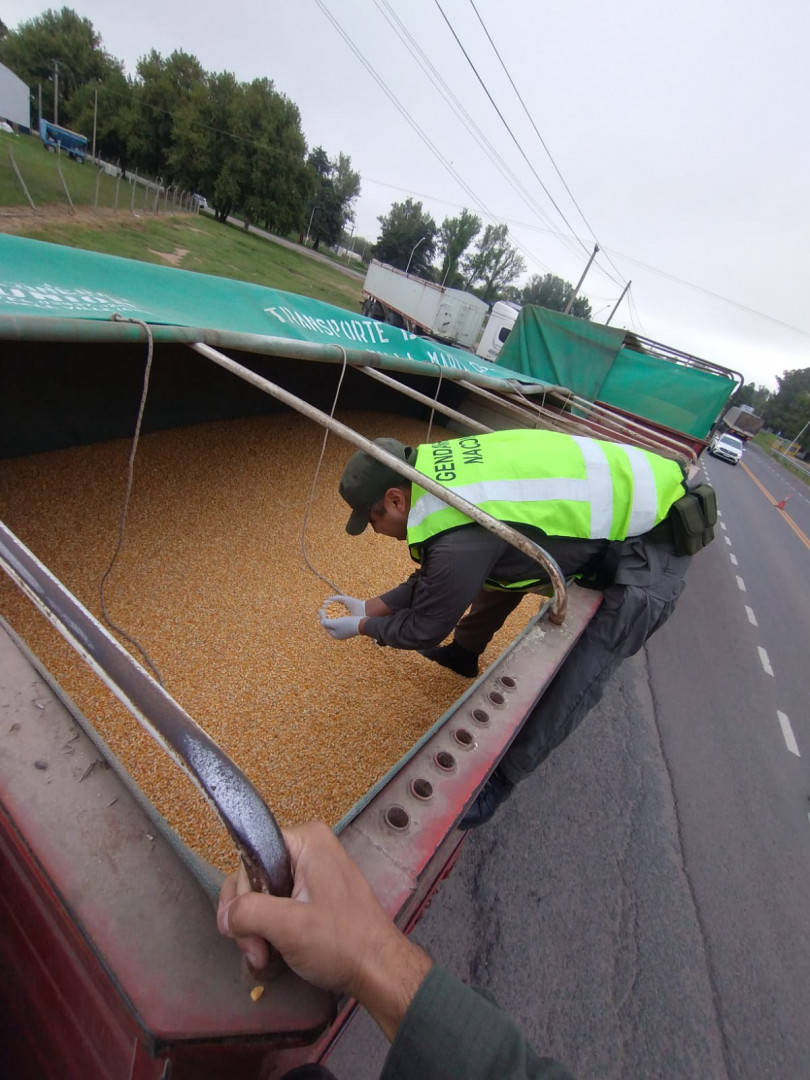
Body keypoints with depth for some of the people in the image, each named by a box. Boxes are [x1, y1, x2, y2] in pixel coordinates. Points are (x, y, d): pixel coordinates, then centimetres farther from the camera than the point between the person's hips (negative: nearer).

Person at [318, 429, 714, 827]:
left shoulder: (458, 537, -33)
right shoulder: (433, 470, -5)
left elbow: (425, 629, -13)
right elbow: (432, 580, 8)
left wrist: (362, 626, 3)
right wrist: (370, 606, 10)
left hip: (651, 538, -9)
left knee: (575, 678, -11)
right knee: (498, 567, 20)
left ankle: (498, 780, 13)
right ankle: (462, 654, 44)